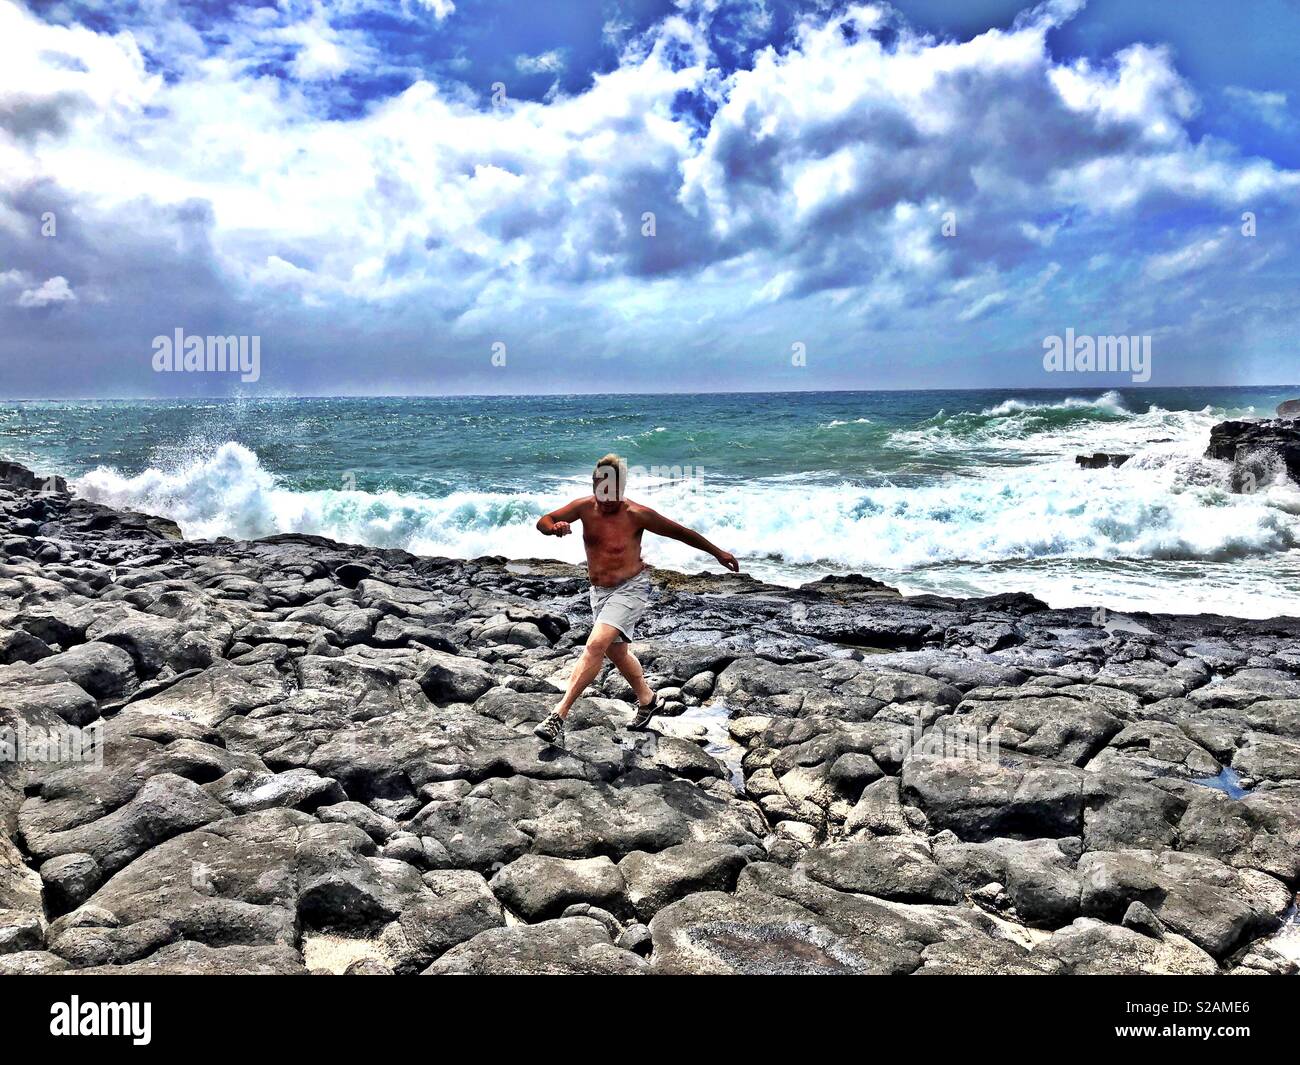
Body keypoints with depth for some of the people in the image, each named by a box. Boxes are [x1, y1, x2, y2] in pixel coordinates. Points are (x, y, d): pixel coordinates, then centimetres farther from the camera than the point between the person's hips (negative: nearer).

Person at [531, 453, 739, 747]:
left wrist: (718, 552, 0)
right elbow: (542, 522, -2)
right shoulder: (584, 507, -7)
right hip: (599, 590, 6)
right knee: (616, 652, 20)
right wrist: (554, 528, -28)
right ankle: (646, 699, 46)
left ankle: (558, 716, -23)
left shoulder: (636, 514, -19)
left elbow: (680, 532, -8)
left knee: (596, 646, -22)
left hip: (631, 588, -6)